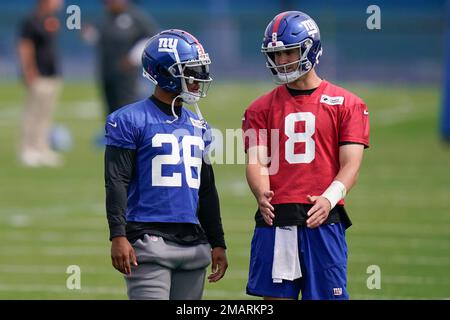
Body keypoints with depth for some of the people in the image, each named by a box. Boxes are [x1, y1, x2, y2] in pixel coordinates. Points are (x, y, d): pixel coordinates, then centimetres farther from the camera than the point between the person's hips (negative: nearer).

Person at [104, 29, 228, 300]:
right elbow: (117, 183, -8)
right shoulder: (131, 120, -4)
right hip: (150, 241, -7)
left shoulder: (198, 127, 17)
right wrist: (118, 236, -17)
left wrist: (218, 243, 20)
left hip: (193, 244, 7)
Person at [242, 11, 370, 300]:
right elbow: (257, 161, 3)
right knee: (276, 296, 2)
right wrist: (262, 194, -19)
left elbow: (350, 164, -2)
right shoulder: (261, 108, 13)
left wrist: (329, 199, -20)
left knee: (327, 295, -3)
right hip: (275, 220, 2)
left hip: (323, 221, -2)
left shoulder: (346, 104, 6)